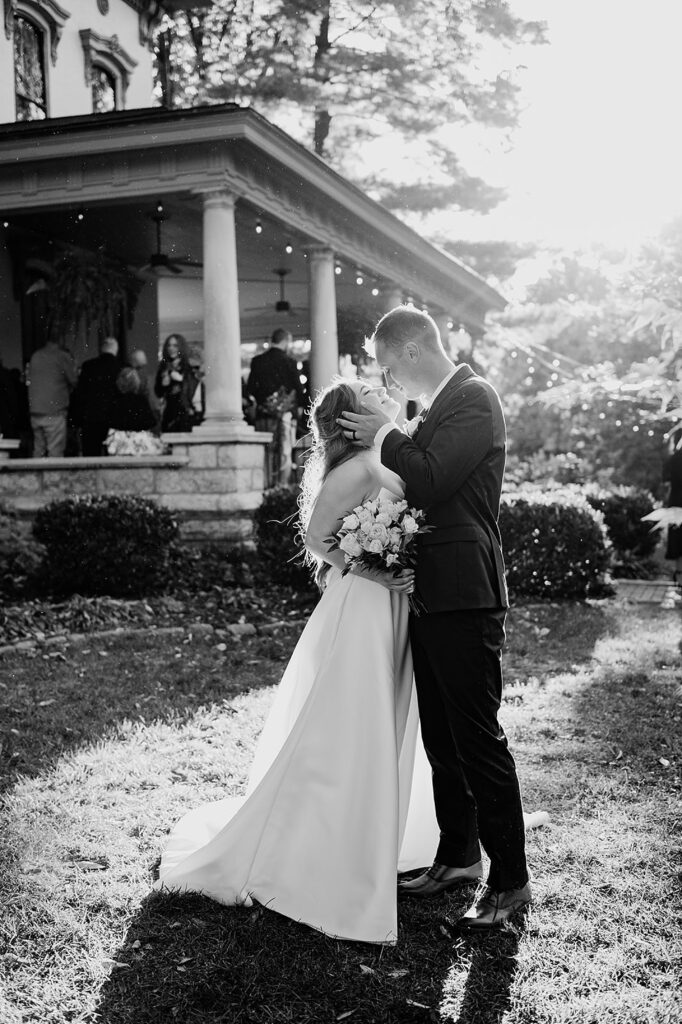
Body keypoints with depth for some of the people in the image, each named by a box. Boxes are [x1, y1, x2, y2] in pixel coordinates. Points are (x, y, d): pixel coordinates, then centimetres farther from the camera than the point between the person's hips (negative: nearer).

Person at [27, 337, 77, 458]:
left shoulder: (35, 356, 12)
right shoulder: (62, 356, -5)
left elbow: (29, 381, 16)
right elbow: (74, 380, -4)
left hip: (35, 411, 6)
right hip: (54, 411, -6)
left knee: (38, 450, 11)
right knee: (55, 452, -5)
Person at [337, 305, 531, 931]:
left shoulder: (473, 397, -11)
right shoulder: (442, 405, 18)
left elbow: (428, 483, -20)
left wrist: (386, 433, -7)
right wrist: (383, 441, 10)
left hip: (463, 597, -10)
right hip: (434, 596, 10)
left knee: (478, 739, -4)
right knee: (441, 739, 16)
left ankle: (511, 880, 8)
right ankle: (458, 857, 29)